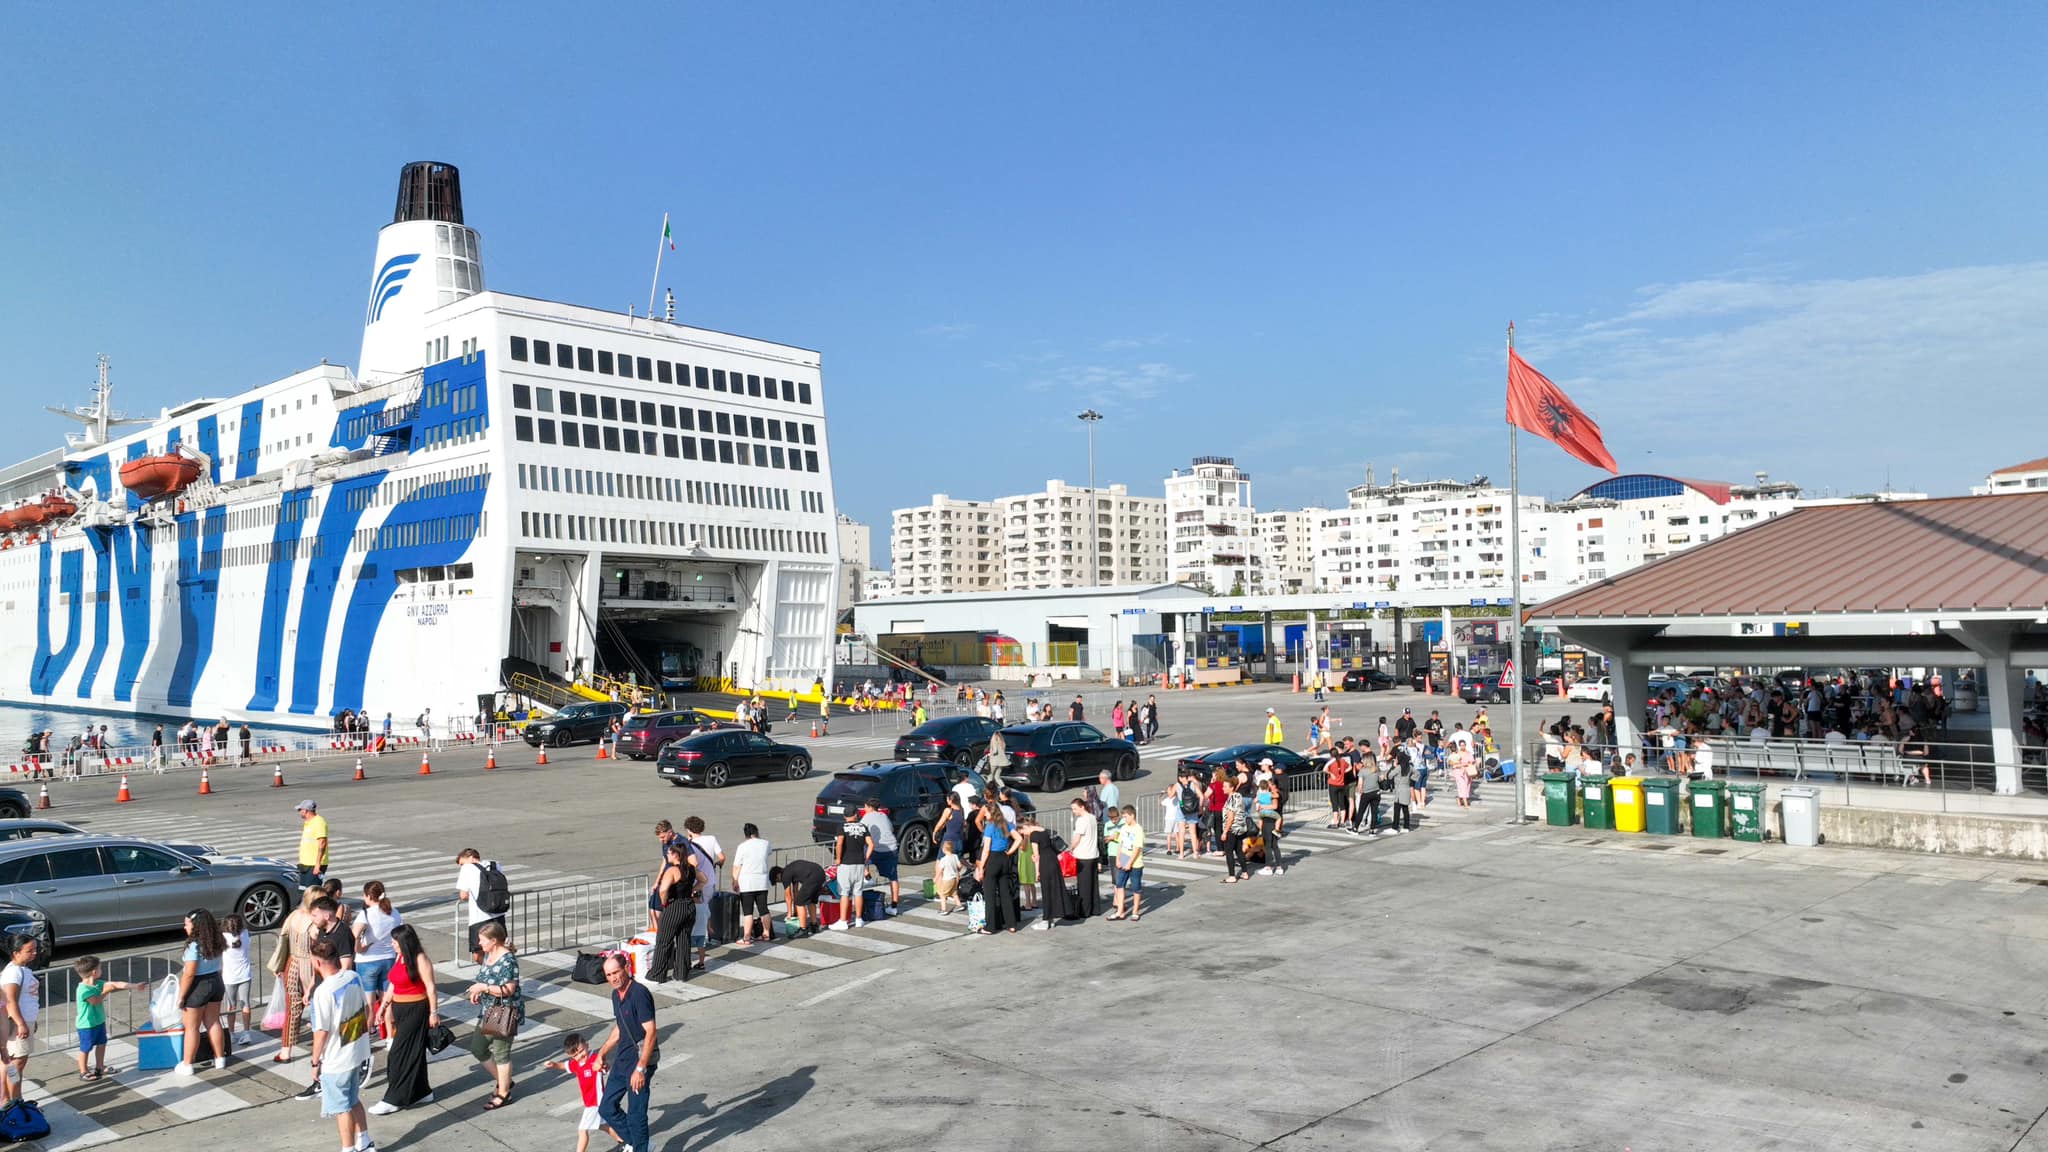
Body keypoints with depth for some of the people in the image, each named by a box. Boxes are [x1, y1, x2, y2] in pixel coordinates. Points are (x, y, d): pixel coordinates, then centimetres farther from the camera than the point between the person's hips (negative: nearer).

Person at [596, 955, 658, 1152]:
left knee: (636, 1114, -1)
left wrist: (640, 1069, -26)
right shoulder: (616, 994, 7)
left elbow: (651, 1033, -24)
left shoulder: (639, 993, -21)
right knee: (607, 1108, 15)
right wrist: (602, 1054, 24)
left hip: (640, 1059, -9)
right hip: (622, 1058, 9)